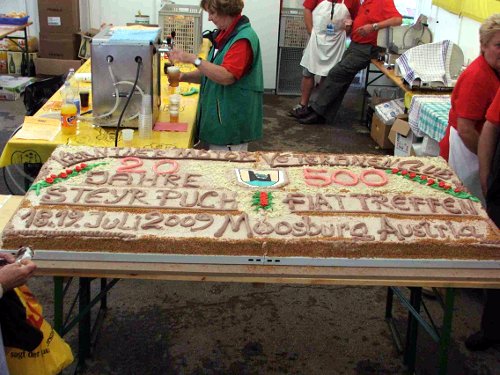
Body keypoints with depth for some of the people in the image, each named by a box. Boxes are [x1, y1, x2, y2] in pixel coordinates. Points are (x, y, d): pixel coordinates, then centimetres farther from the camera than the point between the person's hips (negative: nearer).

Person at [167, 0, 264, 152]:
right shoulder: (224, 34, 12)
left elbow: (226, 76, -26)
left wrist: (193, 59, -25)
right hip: (215, 117, 9)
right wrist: (184, 77, 3)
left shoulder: (243, 38, -17)